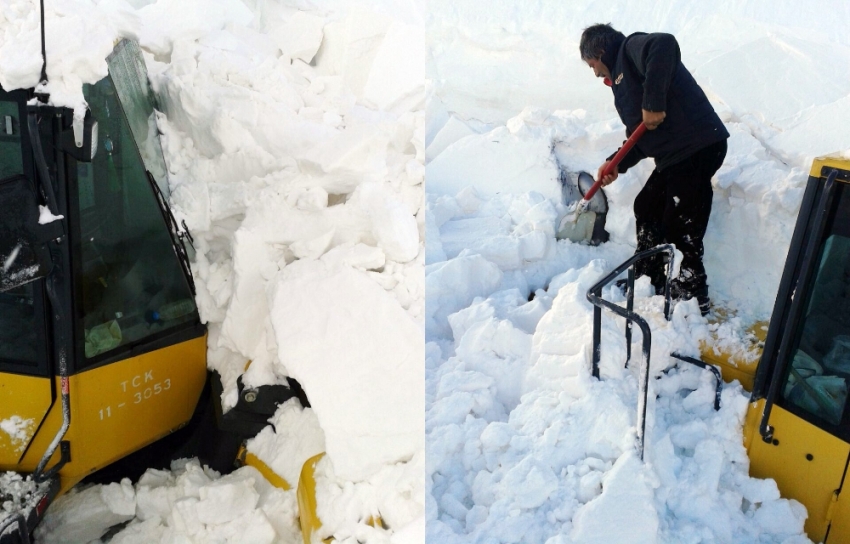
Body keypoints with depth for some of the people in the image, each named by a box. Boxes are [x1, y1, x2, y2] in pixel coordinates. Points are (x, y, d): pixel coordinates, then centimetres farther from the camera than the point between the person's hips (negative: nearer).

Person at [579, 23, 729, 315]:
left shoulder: (632, 48, -4)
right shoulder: (622, 76, 23)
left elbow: (664, 45, -30)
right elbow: (638, 136, 21)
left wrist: (653, 102, -28)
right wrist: (616, 164, 8)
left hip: (699, 148, -11)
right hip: (674, 154, 11)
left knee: (680, 232, -6)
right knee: (646, 209, 22)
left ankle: (694, 304, 8)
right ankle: (648, 281, 36)